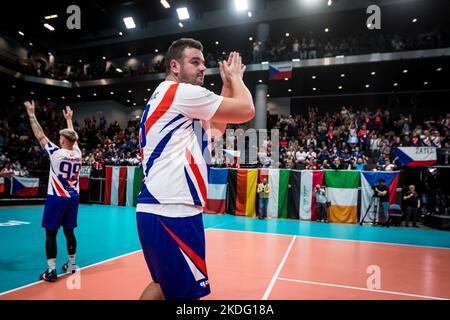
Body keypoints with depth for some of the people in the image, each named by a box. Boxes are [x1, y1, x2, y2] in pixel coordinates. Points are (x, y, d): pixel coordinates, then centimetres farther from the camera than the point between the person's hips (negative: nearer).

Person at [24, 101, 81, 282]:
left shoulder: (56, 152, -13)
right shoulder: (78, 153, 1)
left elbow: (39, 135, -2)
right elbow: (73, 138, 19)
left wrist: (31, 114, 9)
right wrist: (69, 119, 32)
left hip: (57, 198, -5)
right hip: (73, 198, 5)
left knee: (51, 233, 2)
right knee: (69, 232, 14)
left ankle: (51, 270, 2)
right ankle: (71, 265, 24)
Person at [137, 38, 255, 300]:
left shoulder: (164, 97, 21)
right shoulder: (182, 92, -9)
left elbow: (215, 127, 24)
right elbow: (246, 110, -7)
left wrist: (228, 83, 22)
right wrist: (236, 77, 12)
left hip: (157, 209, 11)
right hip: (172, 212, -11)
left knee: (164, 285, 23)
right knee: (188, 294, 1)